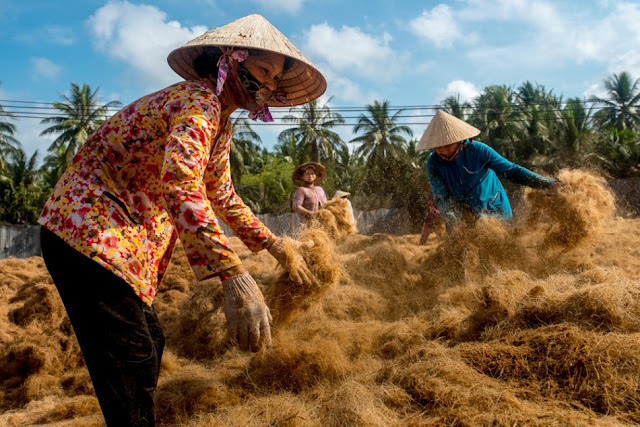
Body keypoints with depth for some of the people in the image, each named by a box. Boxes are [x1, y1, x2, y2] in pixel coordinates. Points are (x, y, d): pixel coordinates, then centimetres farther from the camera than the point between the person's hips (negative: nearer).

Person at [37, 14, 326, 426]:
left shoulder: (221, 124, 13)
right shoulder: (197, 100, -19)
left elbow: (223, 198, 24)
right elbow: (180, 184, -38)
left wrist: (275, 246, 22)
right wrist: (235, 277, -47)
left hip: (124, 237, 10)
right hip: (88, 230, -10)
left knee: (149, 345, 17)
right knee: (131, 362, -11)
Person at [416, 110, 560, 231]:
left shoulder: (478, 150, -19)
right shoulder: (434, 163, -13)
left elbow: (512, 170, -15)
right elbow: (441, 198, -18)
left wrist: (548, 183, -23)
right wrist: (454, 224, -35)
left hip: (494, 210, -2)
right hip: (462, 215, 2)